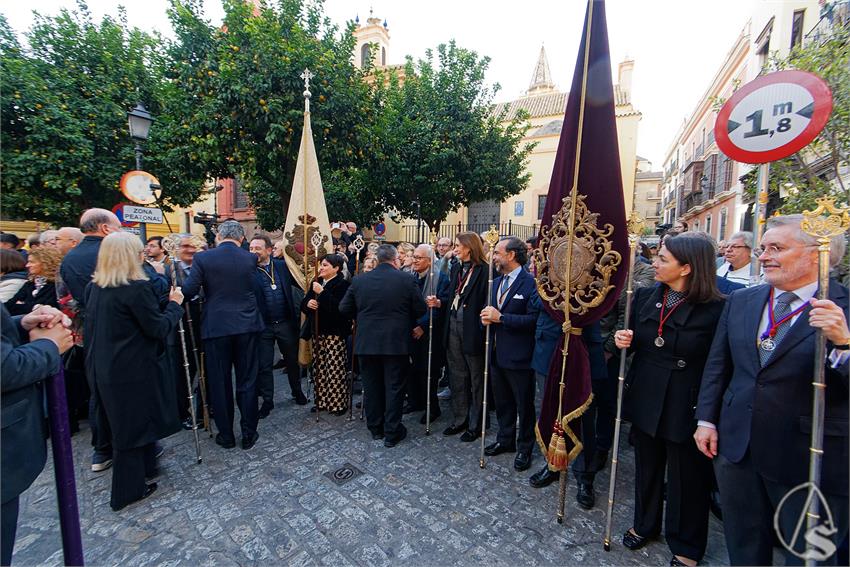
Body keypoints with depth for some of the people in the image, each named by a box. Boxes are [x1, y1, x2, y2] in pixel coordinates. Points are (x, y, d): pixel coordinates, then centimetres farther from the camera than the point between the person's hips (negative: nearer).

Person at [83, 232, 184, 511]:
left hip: (102, 368, 8)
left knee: (124, 422, 23)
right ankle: (128, 490, 24)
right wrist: (174, 304, -6)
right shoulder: (137, 287, -22)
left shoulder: (94, 287, 3)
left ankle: (144, 465, 42)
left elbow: (97, 326, 15)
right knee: (134, 424, 9)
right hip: (132, 370, -8)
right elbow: (159, 329, -19)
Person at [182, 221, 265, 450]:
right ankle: (249, 433, 20)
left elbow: (188, 291, -8)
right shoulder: (251, 258, 0)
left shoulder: (203, 258, -6)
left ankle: (226, 435, 24)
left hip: (216, 327, -1)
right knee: (247, 381, 11)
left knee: (219, 383, 12)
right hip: (246, 326, 2)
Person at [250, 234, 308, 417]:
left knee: (292, 360, 16)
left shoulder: (282, 265, 2)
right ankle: (267, 401, 26)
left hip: (286, 323, 2)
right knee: (264, 365, 9)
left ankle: (297, 392, 37)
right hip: (263, 326, -2)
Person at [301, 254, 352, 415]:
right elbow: (303, 304, 14)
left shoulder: (343, 285, -10)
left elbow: (339, 307, -23)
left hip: (334, 333, -7)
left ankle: (338, 403, 11)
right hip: (317, 332, 7)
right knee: (319, 369, 12)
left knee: (335, 370, -2)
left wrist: (321, 293, -23)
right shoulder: (316, 283, 12)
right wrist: (308, 303, -9)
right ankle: (322, 401, 25)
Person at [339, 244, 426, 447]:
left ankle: (375, 428, 30)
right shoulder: (406, 279, -9)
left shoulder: (359, 280, -2)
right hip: (396, 342, -2)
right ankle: (392, 433, 18)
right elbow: (420, 309, -4)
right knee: (394, 387, 9)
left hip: (366, 342, 3)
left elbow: (344, 308, 4)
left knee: (372, 386, 16)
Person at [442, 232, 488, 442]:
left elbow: (487, 301, -15)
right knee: (457, 375, 16)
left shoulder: (483, 270, -12)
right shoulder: (456, 268, 11)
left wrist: (481, 329, -24)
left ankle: (475, 424, 25)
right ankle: (460, 419, 32)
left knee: (476, 377, 10)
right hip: (454, 326, 7)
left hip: (472, 328, -7)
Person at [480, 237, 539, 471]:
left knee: (524, 405, 12)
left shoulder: (531, 283, -15)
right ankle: (505, 439, 40)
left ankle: (525, 447, 31)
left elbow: (533, 319, -22)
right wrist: (487, 317, -6)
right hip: (497, 353, 7)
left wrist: (500, 317, -25)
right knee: (502, 402, 21)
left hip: (519, 356, -7)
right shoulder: (496, 282, 11)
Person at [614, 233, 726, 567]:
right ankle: (644, 524, 46)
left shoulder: (715, 309, -15)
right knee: (646, 468, 22)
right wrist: (622, 340, -11)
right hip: (645, 400, 5)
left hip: (686, 408, -4)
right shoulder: (644, 297, -1)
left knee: (687, 479, 15)